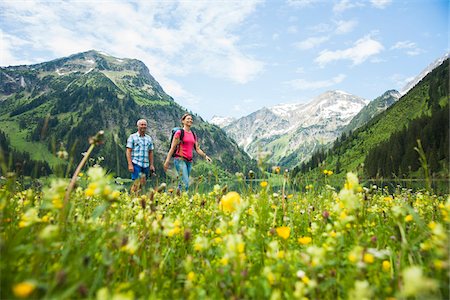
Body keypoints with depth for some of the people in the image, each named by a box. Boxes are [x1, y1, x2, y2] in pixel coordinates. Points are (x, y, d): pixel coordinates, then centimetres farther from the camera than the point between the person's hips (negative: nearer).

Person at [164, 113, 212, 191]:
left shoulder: (193, 135, 16)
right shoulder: (179, 132, -2)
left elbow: (197, 149, 17)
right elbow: (172, 147, -4)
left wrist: (205, 156, 1)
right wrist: (167, 161, -9)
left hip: (189, 161, 6)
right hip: (180, 159, -6)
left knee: (182, 183, 7)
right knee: (186, 183, -16)